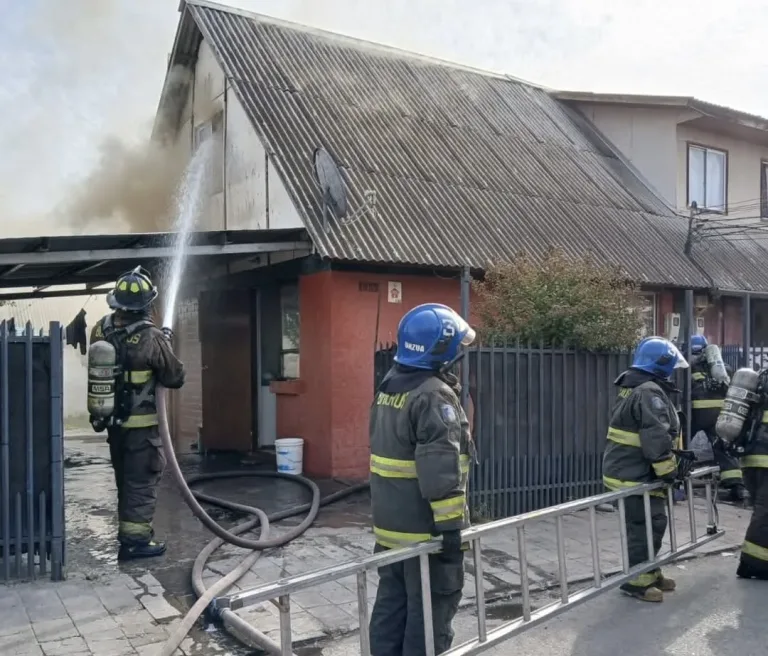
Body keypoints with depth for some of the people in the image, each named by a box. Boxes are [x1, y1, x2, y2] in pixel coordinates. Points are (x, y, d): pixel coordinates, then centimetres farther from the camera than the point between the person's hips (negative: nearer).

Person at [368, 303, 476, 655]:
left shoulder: (388, 387, 10)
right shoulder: (434, 395, -19)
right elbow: (440, 471, -24)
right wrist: (450, 524, -20)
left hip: (389, 523, 9)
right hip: (425, 528, -9)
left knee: (391, 605, 16)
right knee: (430, 612, 3)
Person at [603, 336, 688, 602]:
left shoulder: (632, 389, 16)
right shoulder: (650, 393, -19)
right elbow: (657, 439, -25)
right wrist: (669, 474, -17)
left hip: (626, 470, 11)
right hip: (636, 476, -11)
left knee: (650, 525, 19)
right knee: (647, 526, -4)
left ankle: (649, 573, 29)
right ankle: (637, 581, 5)